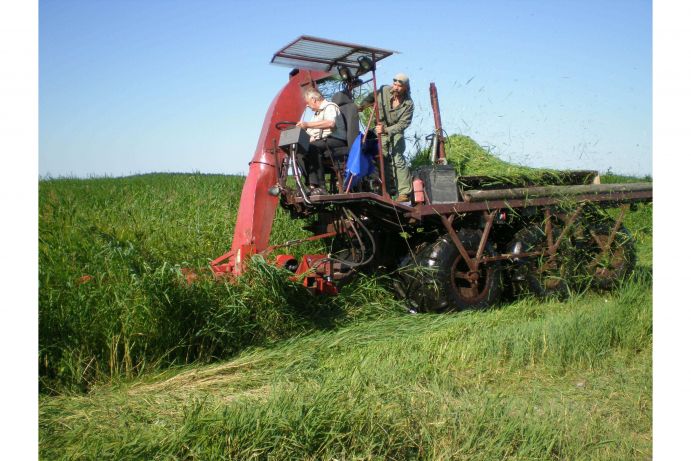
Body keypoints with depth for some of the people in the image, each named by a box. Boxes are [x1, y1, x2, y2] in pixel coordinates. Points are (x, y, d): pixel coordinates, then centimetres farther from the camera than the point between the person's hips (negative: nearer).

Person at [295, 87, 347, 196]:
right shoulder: (317, 113, 28)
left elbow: (330, 123, -24)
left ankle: (320, 186, -35)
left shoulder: (330, 106, -2)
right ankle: (313, 185, -27)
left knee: (312, 148, -34)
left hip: (336, 140, -9)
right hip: (322, 142, 9)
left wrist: (308, 124, -27)